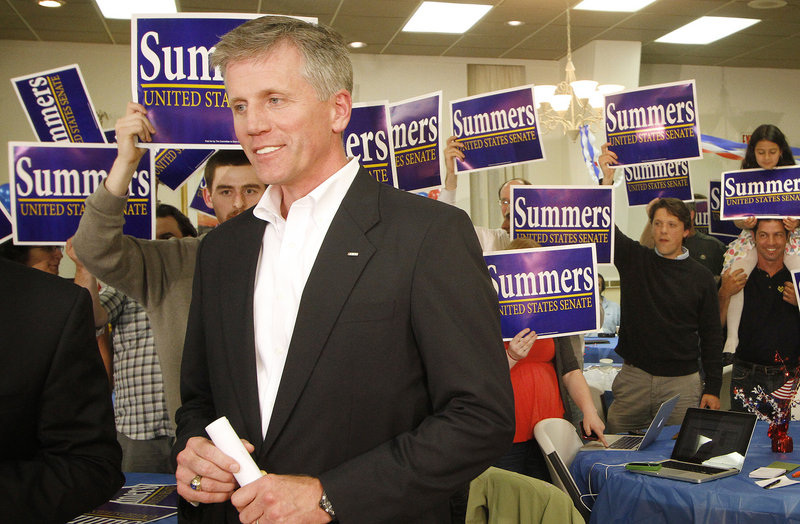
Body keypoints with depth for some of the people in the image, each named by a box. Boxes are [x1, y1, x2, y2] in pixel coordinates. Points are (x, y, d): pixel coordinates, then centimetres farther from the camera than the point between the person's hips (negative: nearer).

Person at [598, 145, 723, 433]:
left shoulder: (701, 277, 3)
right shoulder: (633, 259, 3)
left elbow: (711, 336, 5)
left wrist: (713, 388, 1)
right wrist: (607, 182, -27)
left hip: (682, 382, 0)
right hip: (633, 377, 0)